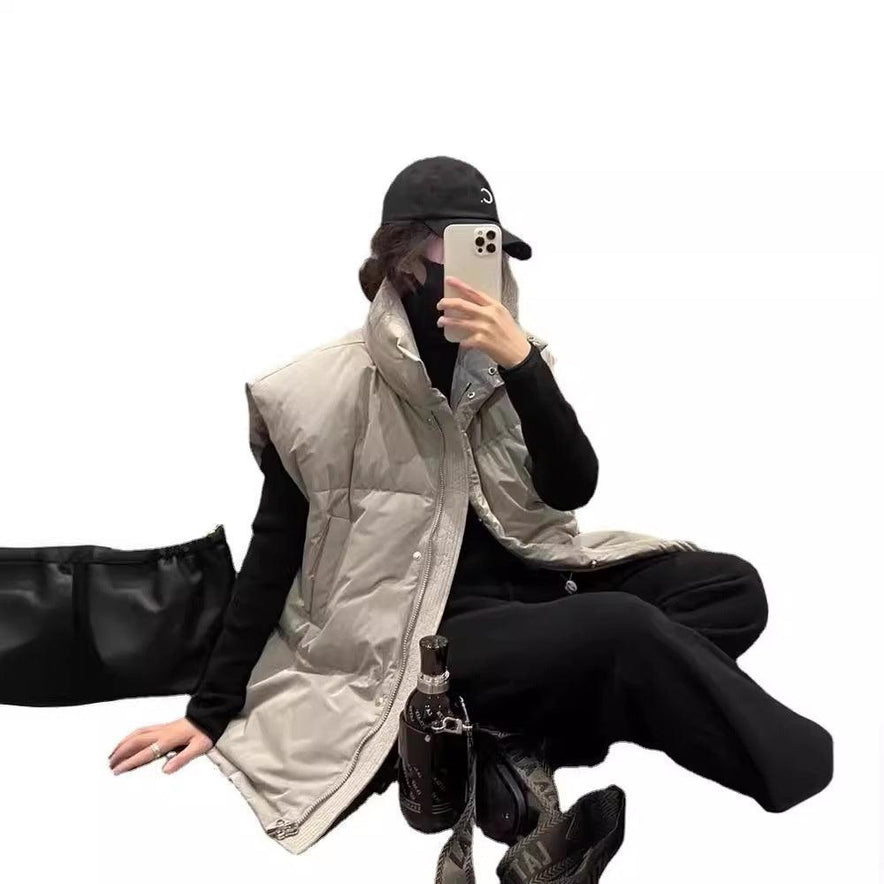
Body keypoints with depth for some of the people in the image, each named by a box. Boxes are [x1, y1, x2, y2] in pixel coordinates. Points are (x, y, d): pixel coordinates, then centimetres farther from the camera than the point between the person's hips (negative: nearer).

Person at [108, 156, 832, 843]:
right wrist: (212, 710, -2)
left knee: (733, 586, -10)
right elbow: (275, 551, -4)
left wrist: (522, 365, -22)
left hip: (531, 590, 6)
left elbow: (572, 490, -7)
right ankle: (812, 776, -8)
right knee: (623, 627, -32)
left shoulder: (502, 359, 4)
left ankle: (538, 736, -19)